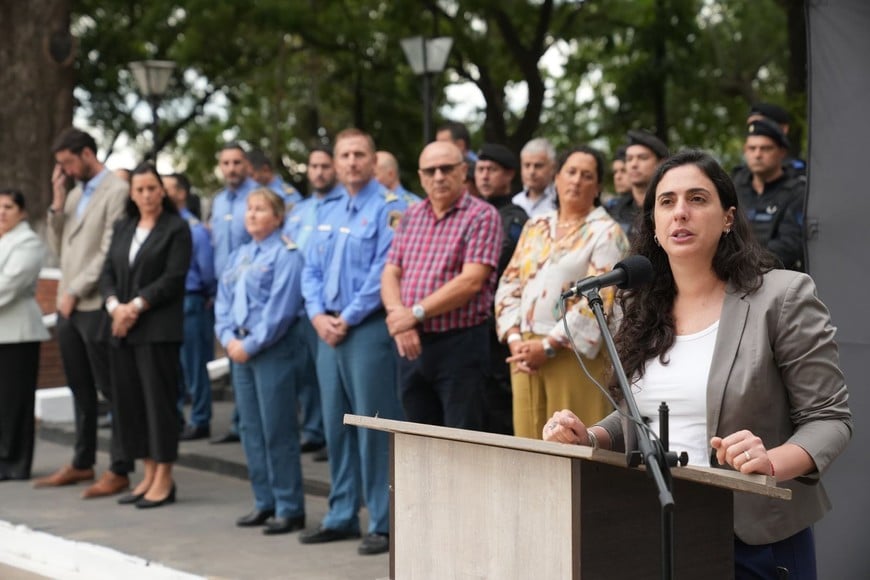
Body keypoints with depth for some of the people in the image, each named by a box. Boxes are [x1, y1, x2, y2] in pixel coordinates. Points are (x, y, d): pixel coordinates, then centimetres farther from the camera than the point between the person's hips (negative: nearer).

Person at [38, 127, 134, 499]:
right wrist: (57, 204, 3)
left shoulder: (116, 190, -9)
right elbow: (58, 247, 15)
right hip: (68, 306, 8)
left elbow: (109, 252, -15)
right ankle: (82, 463, 23)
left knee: (111, 390, -3)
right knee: (80, 389, 14)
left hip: (96, 306, -8)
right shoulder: (75, 193, 17)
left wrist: (76, 291, -13)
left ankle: (119, 471, 1)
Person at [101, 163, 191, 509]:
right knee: (128, 401, 6)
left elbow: (173, 278, -10)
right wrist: (115, 305, -7)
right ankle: (149, 474, 15)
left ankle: (164, 480, 2)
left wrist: (136, 306, -14)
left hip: (158, 328, -6)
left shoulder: (176, 228, -1)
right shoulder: (122, 228, 17)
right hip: (122, 328, 6)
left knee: (159, 399, -4)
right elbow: (108, 272, 11)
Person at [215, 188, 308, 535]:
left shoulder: (285, 255, -9)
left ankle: (290, 509, 2)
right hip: (242, 350, 8)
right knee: (251, 429, 11)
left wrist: (251, 345, -16)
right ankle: (265, 502, 20)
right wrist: (229, 338, -3)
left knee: (278, 431, -5)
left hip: (274, 349, -8)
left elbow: (281, 308, -17)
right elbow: (223, 300, 13)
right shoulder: (240, 255, 15)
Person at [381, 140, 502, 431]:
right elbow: (390, 274, 8)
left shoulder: (482, 215, -5)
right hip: (411, 344, 6)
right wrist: (398, 314, -12)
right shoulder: (411, 217, 14)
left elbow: (471, 281, -15)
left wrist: (416, 313, -15)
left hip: (460, 344, -6)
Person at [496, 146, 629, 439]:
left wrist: (549, 346, -14)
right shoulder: (535, 227, 16)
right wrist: (514, 339, -2)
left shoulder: (606, 232, -2)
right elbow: (509, 285, 14)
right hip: (525, 352, 5)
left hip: (575, 354, -5)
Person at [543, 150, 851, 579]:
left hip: (756, 540, -4)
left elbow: (828, 418, -9)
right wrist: (588, 438, -2)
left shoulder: (783, 297, -10)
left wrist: (772, 463, -27)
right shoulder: (642, 309, 6)